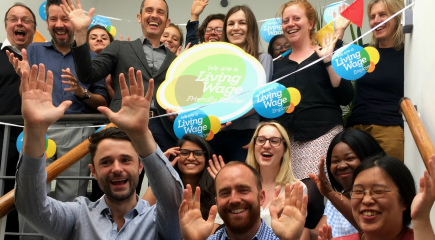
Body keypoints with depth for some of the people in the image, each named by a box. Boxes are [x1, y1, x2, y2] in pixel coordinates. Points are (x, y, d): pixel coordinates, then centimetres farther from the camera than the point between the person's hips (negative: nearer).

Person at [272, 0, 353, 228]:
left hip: (322, 134, -4)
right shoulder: (279, 63, 15)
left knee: (311, 196, -17)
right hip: (290, 139, 4)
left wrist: (328, 61, -13)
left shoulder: (326, 54, 3)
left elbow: (345, 97, -7)